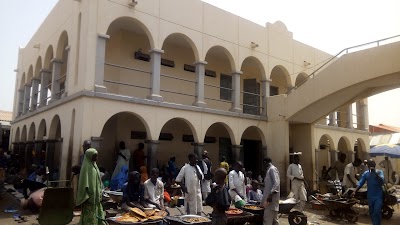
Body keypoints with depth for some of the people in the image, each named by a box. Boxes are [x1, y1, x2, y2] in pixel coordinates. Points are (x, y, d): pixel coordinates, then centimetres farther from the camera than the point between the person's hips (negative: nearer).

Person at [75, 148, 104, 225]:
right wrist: (86, 197, -21)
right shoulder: (86, 166, -14)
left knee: (97, 215, 12)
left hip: (96, 196, 8)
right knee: (89, 215, -1)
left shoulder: (94, 165, 11)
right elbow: (84, 183, -18)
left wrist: (99, 194, 16)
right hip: (89, 196, -8)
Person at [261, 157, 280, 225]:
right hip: (271, 197, 10)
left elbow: (276, 183, -22)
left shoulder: (272, 169, -11)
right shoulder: (270, 169, 18)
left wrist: (271, 194, -28)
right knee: (274, 219, 13)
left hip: (271, 197, -10)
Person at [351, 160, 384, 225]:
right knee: (371, 213, 12)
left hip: (378, 196, -4)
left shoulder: (379, 172, -3)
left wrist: (375, 173, -27)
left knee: (377, 212, -13)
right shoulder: (365, 174, 4)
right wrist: (355, 191, -15)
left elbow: (382, 181, -19)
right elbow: (360, 183, -3)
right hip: (370, 196, 4)